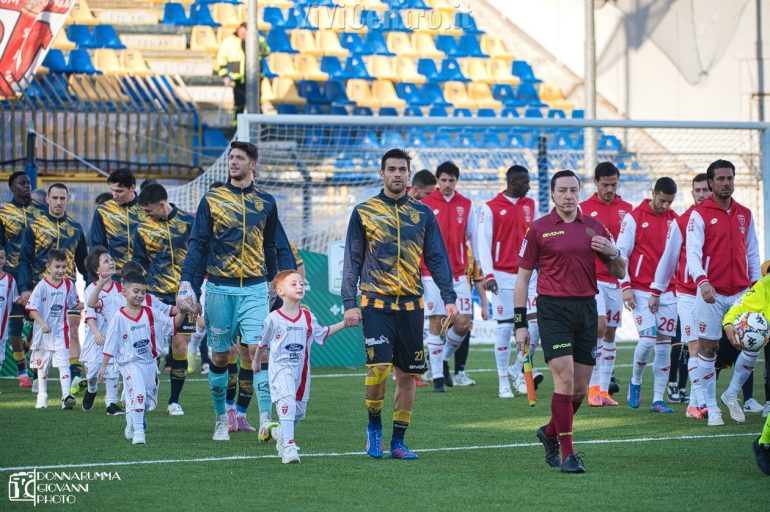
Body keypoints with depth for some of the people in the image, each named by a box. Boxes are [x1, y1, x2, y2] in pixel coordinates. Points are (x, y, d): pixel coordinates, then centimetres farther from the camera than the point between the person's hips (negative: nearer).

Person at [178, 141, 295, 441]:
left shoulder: (265, 202, 10)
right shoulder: (212, 200, 5)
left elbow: (276, 248, 16)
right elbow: (197, 245, 3)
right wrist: (187, 286, -7)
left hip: (254, 289, 0)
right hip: (219, 289, 0)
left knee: (257, 349, -14)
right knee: (219, 356, 6)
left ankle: (266, 419, -19)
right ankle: (221, 420, 18)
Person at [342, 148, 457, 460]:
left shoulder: (422, 214, 10)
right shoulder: (364, 212, 4)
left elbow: (437, 258, 10)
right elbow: (352, 260, 5)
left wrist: (448, 297, -1)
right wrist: (349, 303, -3)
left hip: (411, 305, 3)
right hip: (376, 302, -3)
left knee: (407, 374, 4)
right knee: (379, 366, -16)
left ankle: (398, 442, 13)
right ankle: (374, 426, 7)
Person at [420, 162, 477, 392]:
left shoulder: (466, 205, 8)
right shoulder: (424, 205, -1)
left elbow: (473, 238, 13)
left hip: (459, 274, 3)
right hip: (432, 275, -3)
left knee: (463, 323, -4)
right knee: (436, 323, -4)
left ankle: (444, 359, 22)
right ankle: (437, 376, 5)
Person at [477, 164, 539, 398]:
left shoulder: (530, 205, 11)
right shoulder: (491, 208, -3)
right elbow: (484, 243, -6)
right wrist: (488, 274, -14)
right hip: (503, 275, -4)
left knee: (536, 322, -5)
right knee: (505, 326, -2)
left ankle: (518, 370, 14)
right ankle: (503, 382, 6)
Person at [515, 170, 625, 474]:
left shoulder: (593, 228, 10)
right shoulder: (538, 229, 0)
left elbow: (619, 273, 13)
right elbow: (522, 278, 2)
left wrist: (612, 253, -10)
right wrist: (520, 323, -3)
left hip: (586, 309, 4)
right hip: (553, 309, -4)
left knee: (581, 388, 7)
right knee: (565, 378, -15)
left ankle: (550, 433, 33)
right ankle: (567, 454, -11)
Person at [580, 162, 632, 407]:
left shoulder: (627, 209, 9)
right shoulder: (583, 209, 1)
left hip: (616, 279, 4)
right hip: (592, 277, -3)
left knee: (610, 333, 6)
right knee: (599, 326, -15)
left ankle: (604, 390, 10)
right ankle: (593, 388, -10)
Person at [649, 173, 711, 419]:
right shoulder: (681, 222, 0)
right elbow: (668, 258, 4)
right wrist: (656, 291, 4)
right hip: (688, 295, -3)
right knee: (695, 347, -10)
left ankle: (694, 403, 9)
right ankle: (701, 402, -15)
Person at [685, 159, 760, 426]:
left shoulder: (745, 214, 13)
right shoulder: (700, 214, -4)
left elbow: (752, 254, 18)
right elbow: (693, 252, -15)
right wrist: (702, 280, -32)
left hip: (741, 293, 4)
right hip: (711, 293, -4)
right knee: (708, 348, -1)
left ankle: (732, 394, 19)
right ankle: (712, 407, 9)